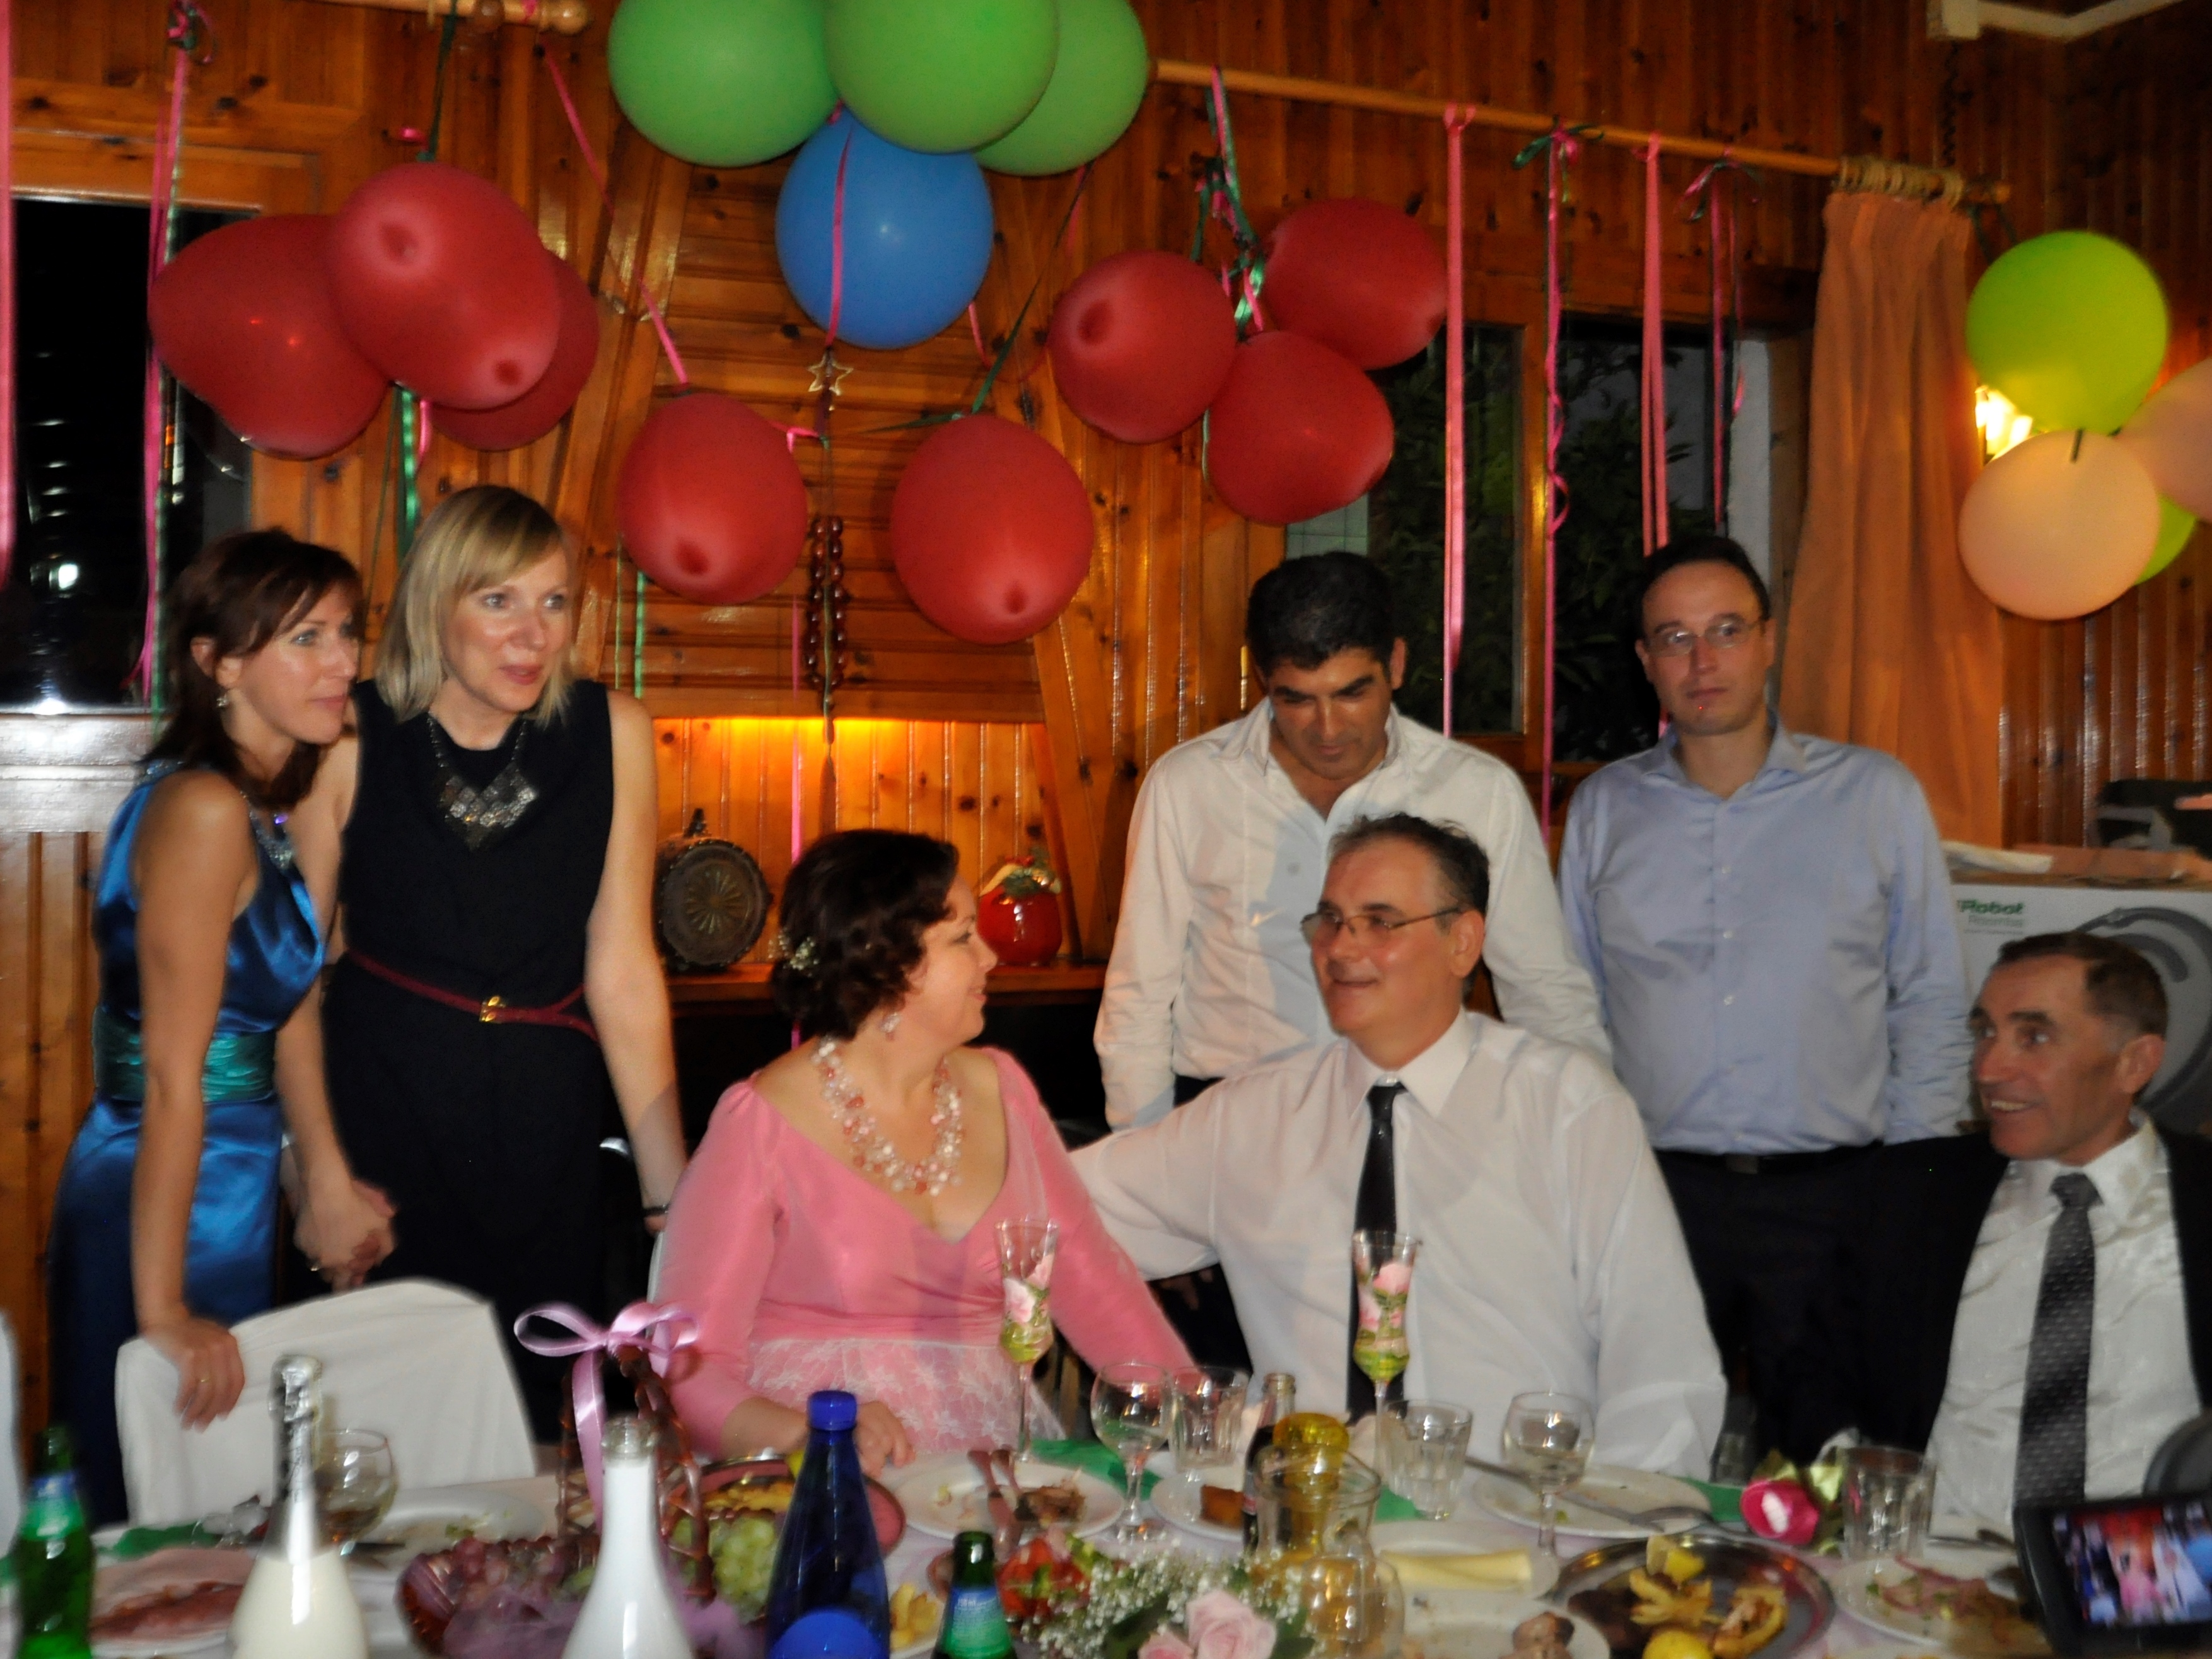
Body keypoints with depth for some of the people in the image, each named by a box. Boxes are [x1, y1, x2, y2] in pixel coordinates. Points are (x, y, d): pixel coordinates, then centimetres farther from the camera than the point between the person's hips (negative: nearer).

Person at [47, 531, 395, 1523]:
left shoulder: (271, 802, 7)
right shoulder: (204, 809, -22)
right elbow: (172, 1076, -23)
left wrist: (329, 1182, 14)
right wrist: (163, 1309, -22)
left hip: (233, 1192, 9)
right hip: (167, 1212, -9)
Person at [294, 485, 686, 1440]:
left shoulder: (608, 733, -3)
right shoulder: (353, 743, -7)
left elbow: (621, 972, -2)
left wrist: (674, 1191, -3)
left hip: (548, 1141, 2)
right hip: (382, 1121, -1)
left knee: (533, 1412, 10)